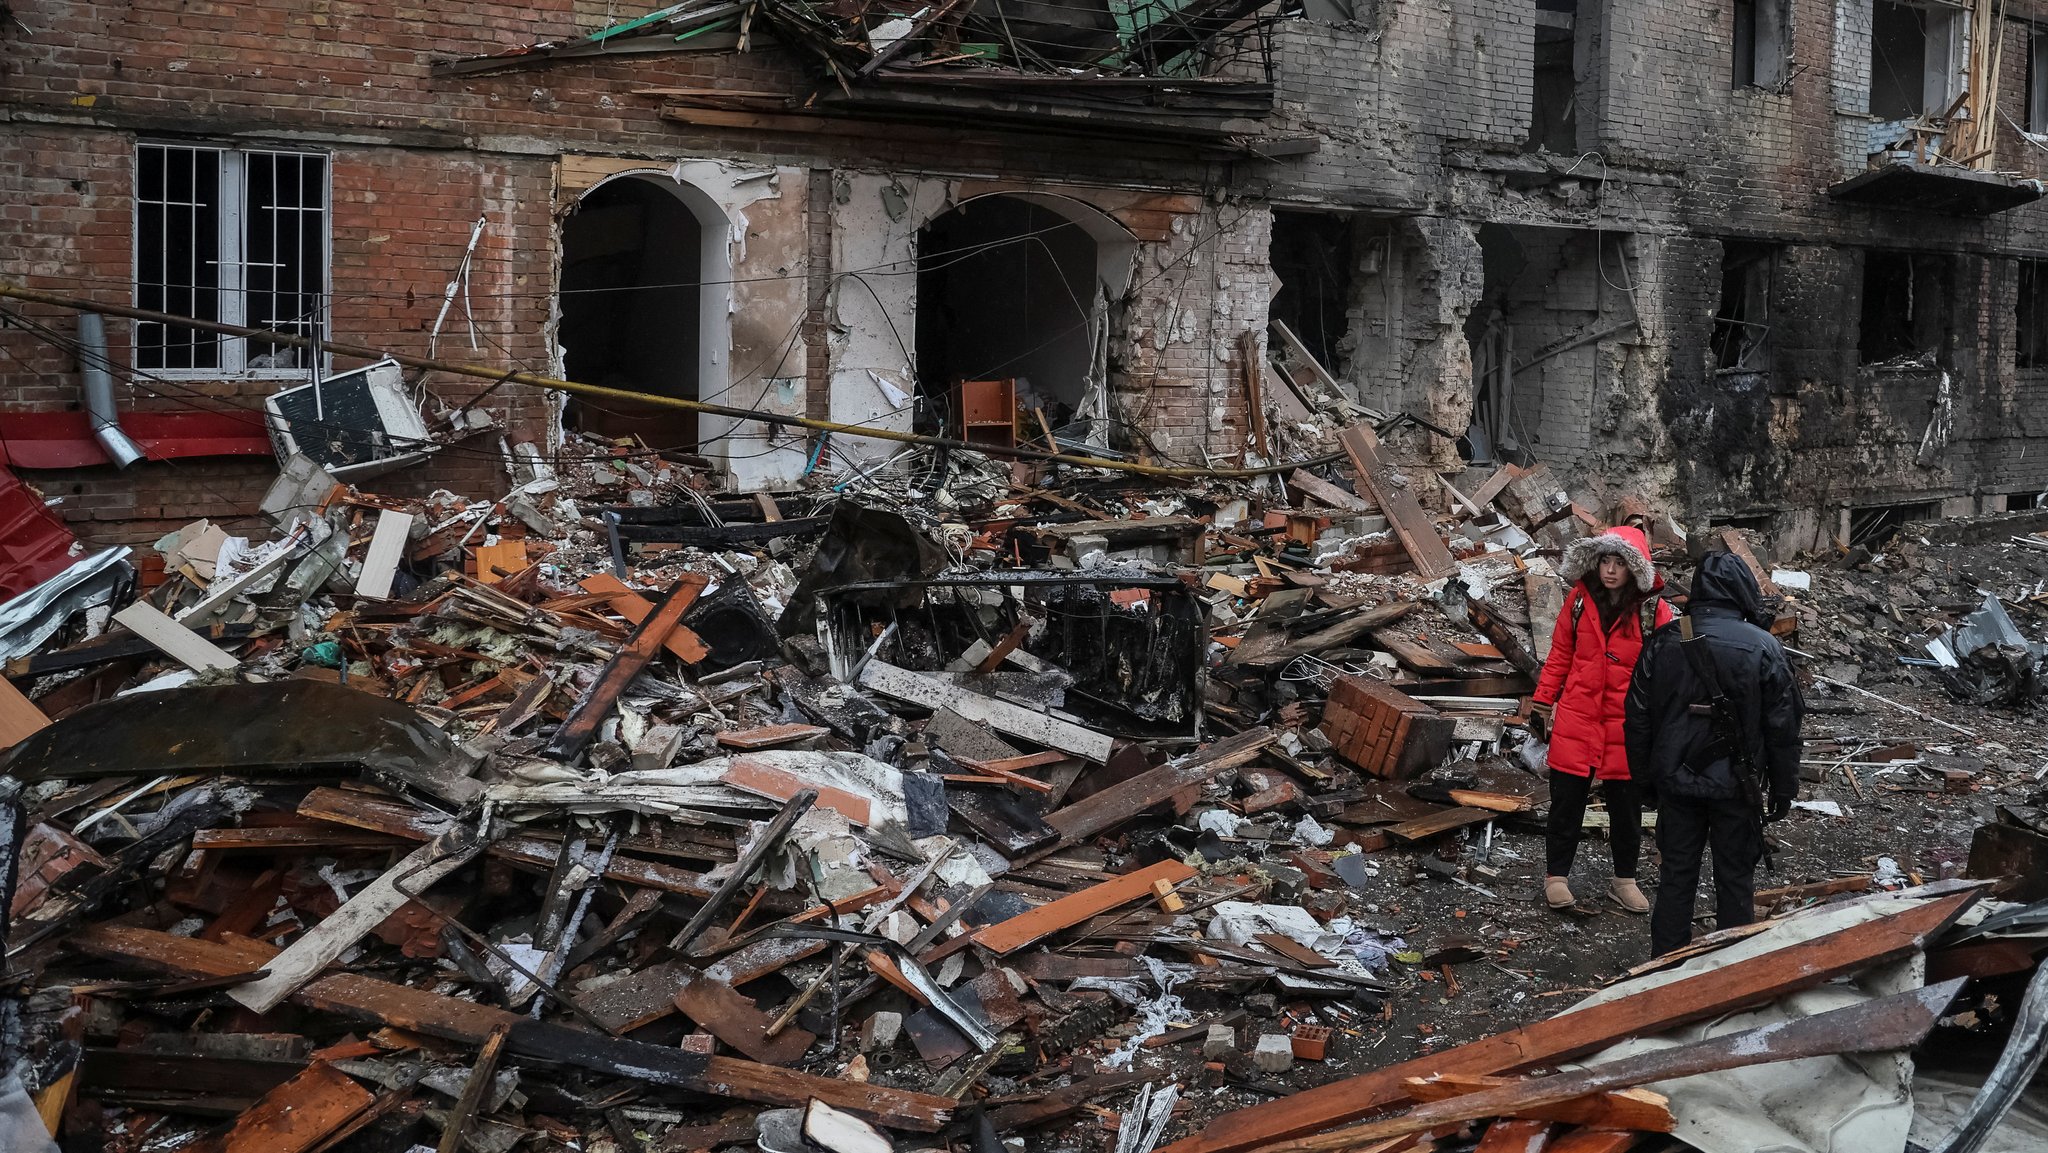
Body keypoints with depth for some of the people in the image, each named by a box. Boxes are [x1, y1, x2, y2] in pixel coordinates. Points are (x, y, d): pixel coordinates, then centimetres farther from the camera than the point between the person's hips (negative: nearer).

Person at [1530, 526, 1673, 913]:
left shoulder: (1654, 610, -9)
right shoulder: (1580, 599, -2)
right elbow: (1560, 654, 7)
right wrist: (1544, 702, 7)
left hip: (1626, 724, -1)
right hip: (1576, 719, 1)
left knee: (1626, 805, 12)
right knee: (1566, 800, 8)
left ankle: (1624, 879, 27)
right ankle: (1556, 875, 20)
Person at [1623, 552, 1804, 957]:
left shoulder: (1664, 642, -3)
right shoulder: (1763, 649, -9)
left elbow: (1638, 716, 3)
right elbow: (1783, 726, -5)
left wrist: (1646, 778, 13)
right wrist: (1783, 788, 5)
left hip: (1677, 782, 2)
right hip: (1736, 785, -2)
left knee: (1676, 874, 12)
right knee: (1735, 878, 10)